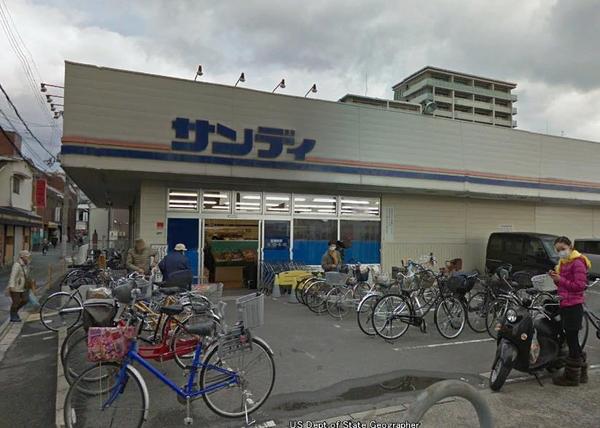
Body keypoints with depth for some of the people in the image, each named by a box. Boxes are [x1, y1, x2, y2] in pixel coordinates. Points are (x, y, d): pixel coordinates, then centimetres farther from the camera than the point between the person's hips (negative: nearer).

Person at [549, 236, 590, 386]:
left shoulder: (577, 263, -13)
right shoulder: (563, 263, 15)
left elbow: (580, 285, -19)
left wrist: (561, 280, -23)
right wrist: (556, 278, 2)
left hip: (573, 306, -9)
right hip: (565, 305, 9)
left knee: (572, 340, -2)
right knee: (572, 340, 17)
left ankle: (572, 376, 8)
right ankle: (581, 372, 29)